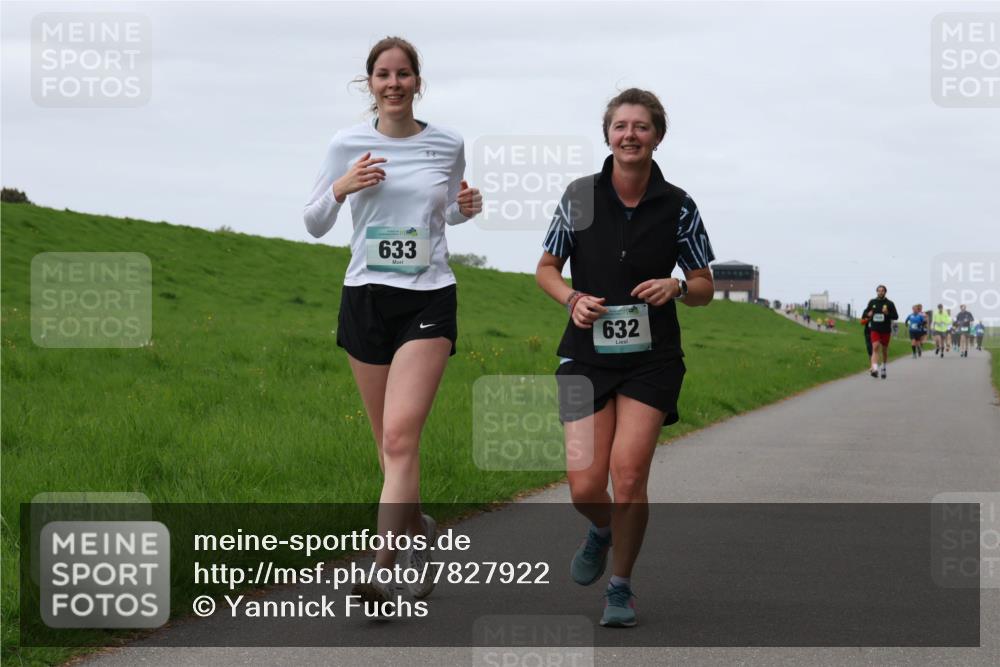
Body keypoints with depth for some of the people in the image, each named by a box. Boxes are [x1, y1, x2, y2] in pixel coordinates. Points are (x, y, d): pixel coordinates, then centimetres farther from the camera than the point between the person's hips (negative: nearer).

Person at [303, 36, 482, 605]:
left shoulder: (448, 145, 4)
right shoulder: (348, 145, 2)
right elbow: (315, 225, 8)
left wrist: (467, 206, -1)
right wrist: (340, 188, -11)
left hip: (429, 301, -2)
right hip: (366, 297, 2)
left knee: (401, 436, -16)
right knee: (390, 441, 9)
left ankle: (382, 570, -21)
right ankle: (420, 531, 35)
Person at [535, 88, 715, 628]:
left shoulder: (677, 206, -2)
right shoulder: (580, 196, -2)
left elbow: (704, 288, 6)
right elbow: (546, 268, 9)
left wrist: (676, 287, -16)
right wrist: (573, 298, -11)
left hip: (650, 360, -1)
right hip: (587, 355, 1)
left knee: (629, 476, -13)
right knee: (585, 488, -6)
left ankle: (621, 587, 8)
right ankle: (601, 531, 31)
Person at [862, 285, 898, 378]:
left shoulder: (889, 304, 0)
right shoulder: (872, 302, 6)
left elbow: (896, 316, -2)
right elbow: (865, 312, 18)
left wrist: (887, 313, -19)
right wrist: (868, 314, -6)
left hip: (886, 330, 0)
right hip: (875, 329, 0)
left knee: (884, 349, 12)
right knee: (875, 347, -18)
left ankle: (883, 367, 34)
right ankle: (875, 369, -29)